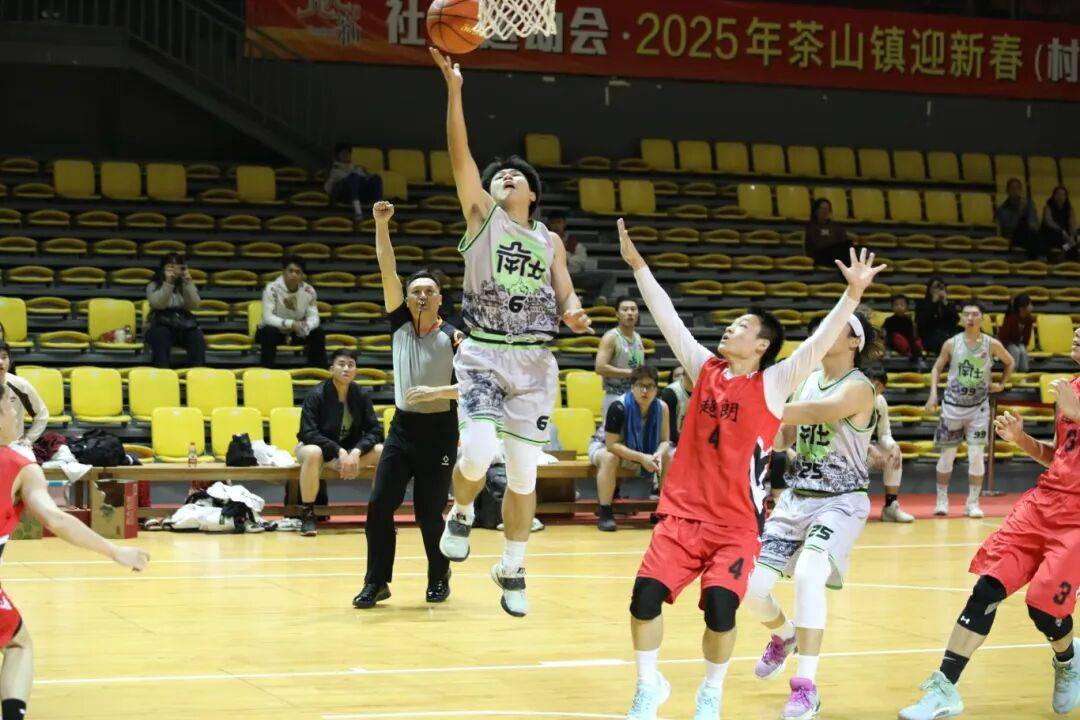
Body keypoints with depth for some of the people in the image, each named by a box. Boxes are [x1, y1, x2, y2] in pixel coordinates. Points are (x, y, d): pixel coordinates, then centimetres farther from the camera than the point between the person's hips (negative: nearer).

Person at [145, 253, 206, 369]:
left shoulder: (186, 285, 14)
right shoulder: (153, 286, 7)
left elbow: (193, 305, -4)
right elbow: (159, 304, -12)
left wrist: (187, 283, -14)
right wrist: (168, 283, -20)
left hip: (185, 325, 2)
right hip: (162, 324, -2)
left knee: (197, 337, -31)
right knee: (161, 335, -37)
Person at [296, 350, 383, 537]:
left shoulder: (360, 395, -4)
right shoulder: (316, 395, -15)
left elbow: (375, 430, -7)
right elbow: (308, 433, -21)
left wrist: (356, 452, -25)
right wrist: (339, 451, -31)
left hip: (350, 450, 4)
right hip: (320, 446, -4)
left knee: (383, 452, -21)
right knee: (312, 453, -40)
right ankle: (307, 515, -26)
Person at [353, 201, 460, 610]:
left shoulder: (453, 338, -6)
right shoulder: (400, 323, 3)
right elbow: (389, 272, -6)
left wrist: (437, 392, -20)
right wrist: (382, 226, -15)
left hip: (439, 430, -3)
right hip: (402, 426, 3)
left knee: (428, 513, 0)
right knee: (379, 505, -5)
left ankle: (440, 578, 21)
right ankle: (377, 582, 3)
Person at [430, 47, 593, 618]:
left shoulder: (549, 241, 16)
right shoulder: (482, 213, 8)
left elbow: (566, 296, 9)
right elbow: (460, 154, -4)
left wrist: (573, 314, -16)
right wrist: (454, 87, -14)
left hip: (534, 362, 3)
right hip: (483, 354, -3)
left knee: (523, 475, 6)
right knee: (477, 453, -22)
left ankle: (512, 569, 23)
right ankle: (461, 513, 11)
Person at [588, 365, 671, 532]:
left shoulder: (661, 408, -16)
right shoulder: (619, 407, -31)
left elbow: (665, 441, -9)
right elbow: (611, 444, -31)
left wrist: (658, 455, -33)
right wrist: (641, 457, -38)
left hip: (642, 452, 5)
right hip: (604, 446, -5)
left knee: (670, 458, -15)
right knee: (610, 458, -38)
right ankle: (605, 514, -33)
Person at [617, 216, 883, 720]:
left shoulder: (773, 383, -4)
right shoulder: (704, 368, 7)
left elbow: (819, 342, -16)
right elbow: (667, 317, 9)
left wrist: (853, 295, -28)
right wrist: (637, 264, 7)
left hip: (737, 525, -3)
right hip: (683, 514, 3)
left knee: (720, 609, -17)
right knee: (645, 597, -10)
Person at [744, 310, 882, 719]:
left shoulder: (858, 388, -11)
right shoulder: (808, 380, 10)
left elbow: (817, 412, -31)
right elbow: (781, 440, 13)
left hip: (841, 501, -6)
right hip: (796, 497, 6)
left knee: (807, 576, -30)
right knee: (752, 587, -2)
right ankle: (784, 635, 34)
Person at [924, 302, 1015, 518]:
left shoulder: (992, 344, -4)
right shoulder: (951, 344, -4)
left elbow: (1010, 363, 14)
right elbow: (937, 368, 6)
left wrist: (1001, 384, 5)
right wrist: (933, 393, -5)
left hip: (979, 407, 0)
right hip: (952, 405, 0)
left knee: (977, 455, -6)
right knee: (947, 454, 4)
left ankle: (973, 503, 3)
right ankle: (942, 500, 16)